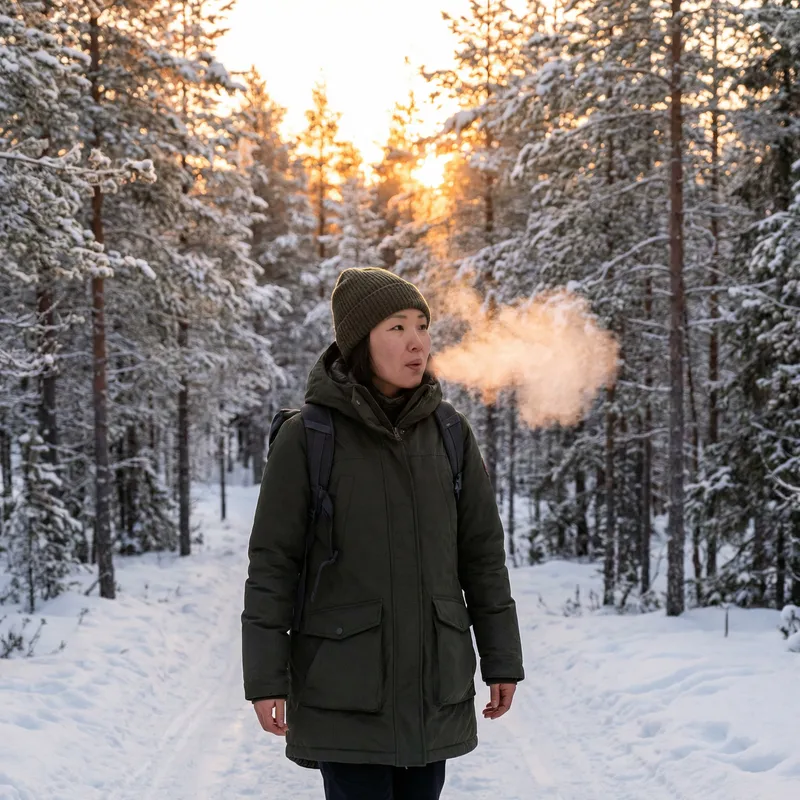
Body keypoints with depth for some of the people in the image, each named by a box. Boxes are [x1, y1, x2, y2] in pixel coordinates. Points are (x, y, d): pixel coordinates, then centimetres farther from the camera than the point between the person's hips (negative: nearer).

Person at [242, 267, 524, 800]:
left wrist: (502, 659, 8)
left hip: (435, 683, 4)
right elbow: (272, 562, -5)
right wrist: (265, 677, -7)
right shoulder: (306, 437, -8)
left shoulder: (450, 434, 3)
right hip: (345, 687, -3)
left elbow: (483, 552, 8)